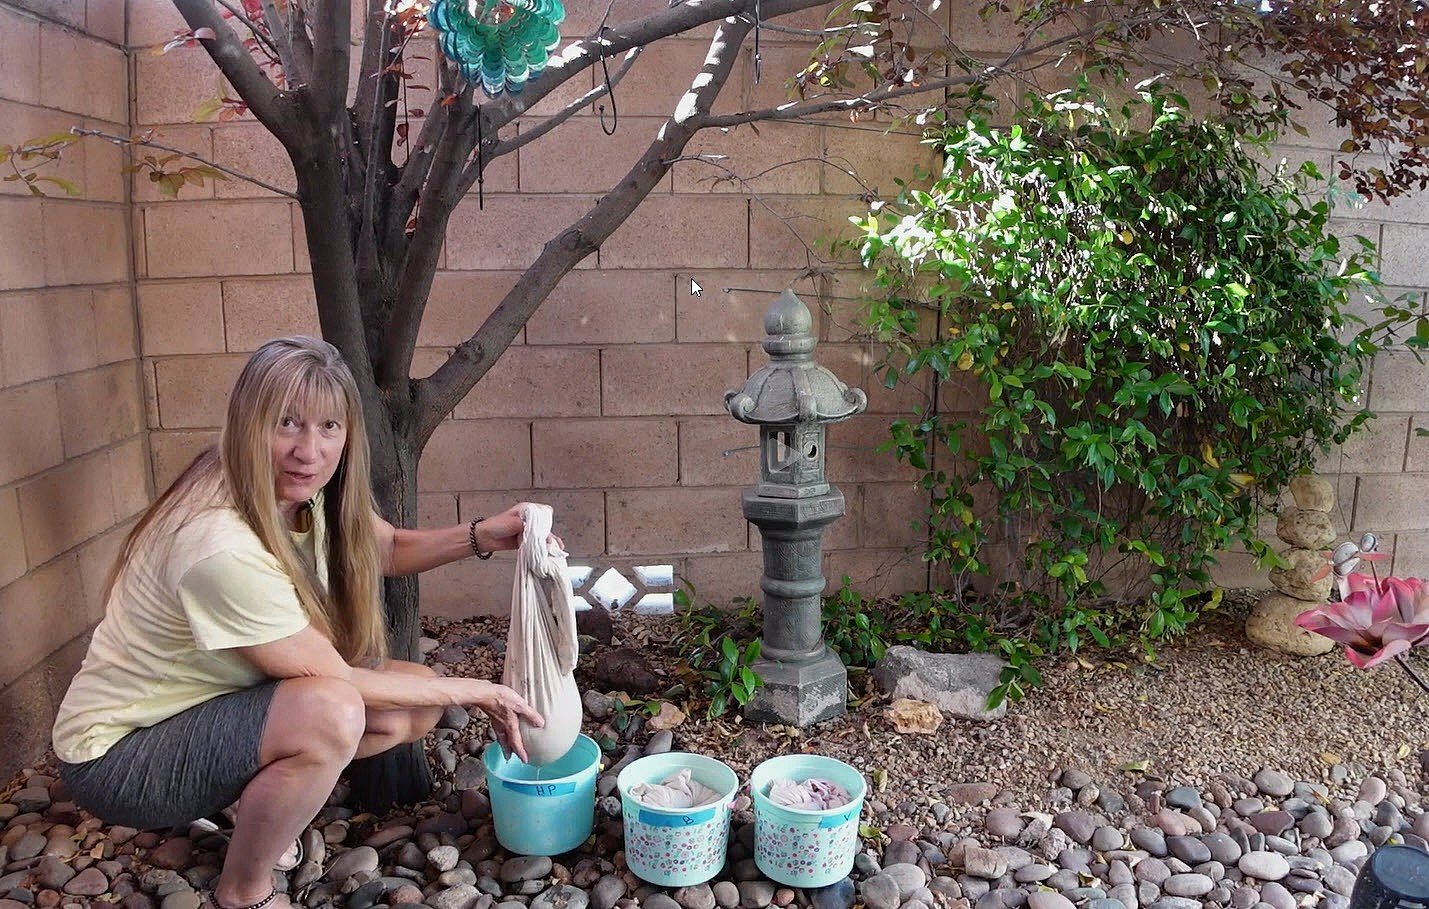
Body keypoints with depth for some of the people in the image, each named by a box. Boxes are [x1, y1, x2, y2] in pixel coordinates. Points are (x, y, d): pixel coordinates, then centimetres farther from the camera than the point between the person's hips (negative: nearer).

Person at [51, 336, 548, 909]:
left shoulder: (302, 493, -9)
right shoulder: (222, 546, -33)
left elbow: (388, 550, 9)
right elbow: (336, 682, -25)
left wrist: (483, 536, -9)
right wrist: (472, 691, -16)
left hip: (217, 704, 8)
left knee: (416, 706, -4)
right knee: (331, 711, -33)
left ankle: (255, 801, 13)